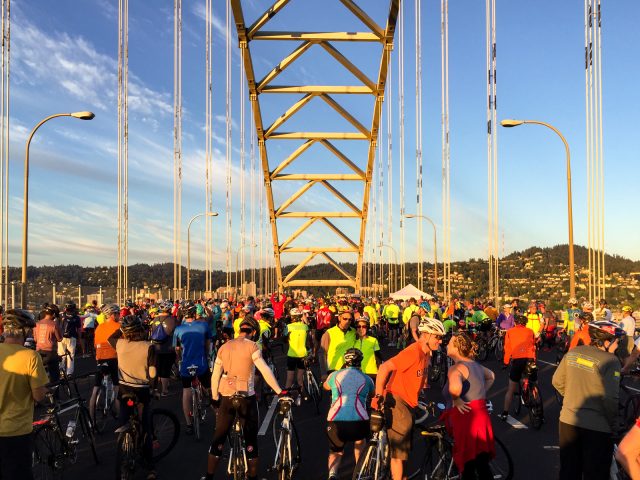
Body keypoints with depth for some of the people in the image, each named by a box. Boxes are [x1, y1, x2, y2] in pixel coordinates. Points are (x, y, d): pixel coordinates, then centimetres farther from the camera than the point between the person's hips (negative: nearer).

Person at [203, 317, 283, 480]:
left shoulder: (224, 347, 6)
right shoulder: (251, 346, -9)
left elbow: (215, 376, 8)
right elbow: (265, 371, -17)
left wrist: (215, 398, 15)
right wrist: (279, 391, -16)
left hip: (226, 397, 4)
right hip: (246, 397, -4)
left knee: (219, 437, 14)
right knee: (251, 438, 9)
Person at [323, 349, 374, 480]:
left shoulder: (335, 375, 17)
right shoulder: (366, 379, 17)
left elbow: (325, 386, 40)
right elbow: (374, 394, 39)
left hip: (335, 422, 0)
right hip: (359, 422, 0)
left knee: (335, 452, 25)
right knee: (360, 440, 36)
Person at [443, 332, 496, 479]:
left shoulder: (456, 368, -14)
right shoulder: (475, 365, 15)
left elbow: (455, 387, -37)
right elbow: (491, 376, 36)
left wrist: (456, 400, -17)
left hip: (466, 419, -9)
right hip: (481, 416, 9)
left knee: (468, 468, -1)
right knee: (482, 466, 14)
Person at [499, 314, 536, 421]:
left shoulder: (510, 332, 9)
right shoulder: (530, 331, 12)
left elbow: (507, 348, 5)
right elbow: (533, 347, 13)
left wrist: (506, 362, 14)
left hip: (517, 360, -1)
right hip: (529, 360, 1)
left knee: (511, 389, 8)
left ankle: (505, 413, 10)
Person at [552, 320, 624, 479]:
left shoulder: (573, 353, 1)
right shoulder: (610, 361, -17)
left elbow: (557, 382, 7)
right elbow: (610, 399, -20)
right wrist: (613, 424, -6)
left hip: (568, 420, 5)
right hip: (597, 427, -5)